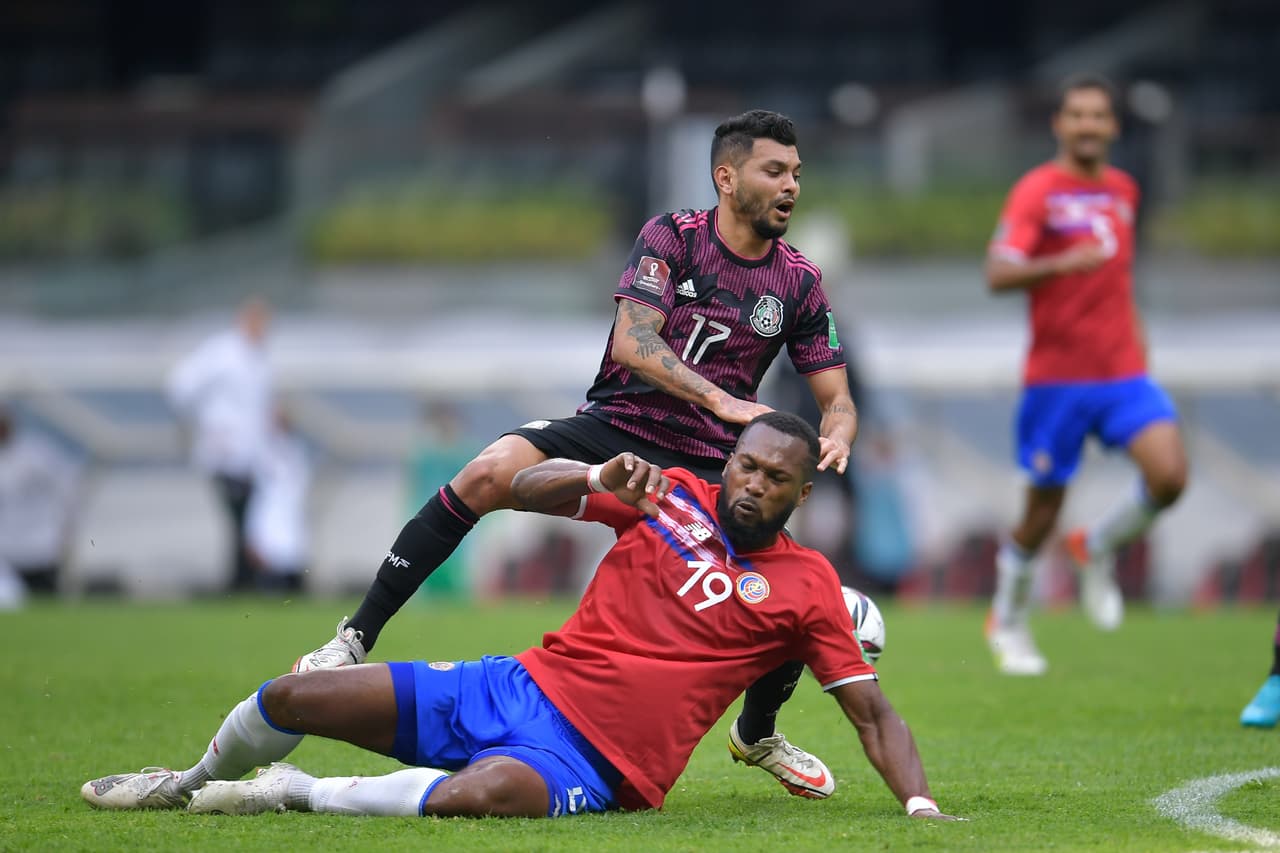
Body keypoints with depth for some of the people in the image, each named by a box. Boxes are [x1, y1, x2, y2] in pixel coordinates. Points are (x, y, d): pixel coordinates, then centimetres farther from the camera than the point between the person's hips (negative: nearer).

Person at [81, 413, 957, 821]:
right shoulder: (674, 495, 8)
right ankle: (199, 782, 30)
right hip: (520, 685, 4)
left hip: (592, 764, -4)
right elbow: (522, 488, 7)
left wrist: (921, 805, -14)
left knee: (485, 792, -42)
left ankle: (301, 794, -19)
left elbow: (872, 711, 2)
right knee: (294, 699, -4)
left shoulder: (807, 588, 1)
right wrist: (602, 480, -14)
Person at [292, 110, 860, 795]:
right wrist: (724, 402, -27)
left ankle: (757, 734, 18)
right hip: (615, 425, -3)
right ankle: (356, 639, -23)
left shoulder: (800, 283, 5)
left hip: (707, 468, 3)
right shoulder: (673, 237, -3)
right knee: (491, 472, -31)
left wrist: (835, 438, -16)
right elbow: (634, 342, -16)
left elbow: (835, 399, 9)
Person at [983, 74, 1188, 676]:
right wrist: (1061, 264, -38)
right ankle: (1007, 622, 28)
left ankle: (1098, 547, 11)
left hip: (1123, 372, 4)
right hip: (1056, 374, -4)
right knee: (1042, 511, 3)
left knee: (1169, 475, -18)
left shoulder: (1122, 191, 11)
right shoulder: (1038, 191, -8)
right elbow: (998, 274, -22)